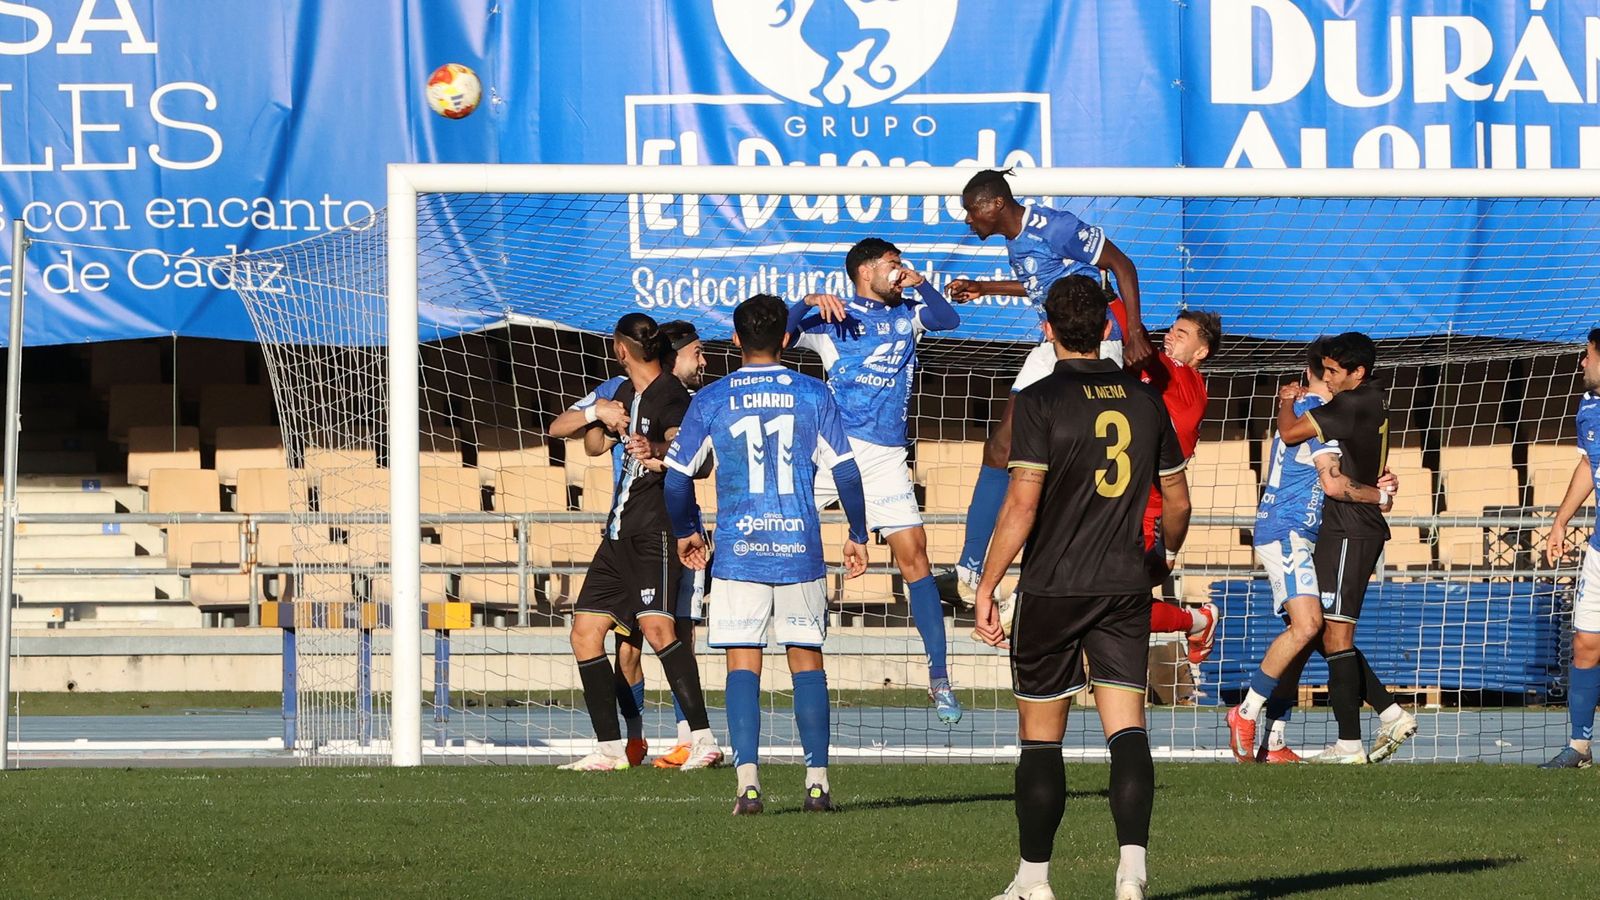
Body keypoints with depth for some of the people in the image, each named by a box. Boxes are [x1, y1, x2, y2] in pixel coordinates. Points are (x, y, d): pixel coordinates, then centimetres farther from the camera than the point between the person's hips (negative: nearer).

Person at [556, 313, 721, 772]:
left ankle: (704, 738, -27)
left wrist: (657, 452, -47)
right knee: (585, 632, 7)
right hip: (620, 532, 9)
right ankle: (610, 748, 12)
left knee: (657, 626, -24)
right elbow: (594, 446, 30)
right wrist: (599, 416, 11)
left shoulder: (671, 395, -9)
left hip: (654, 531, -9)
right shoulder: (627, 393, 17)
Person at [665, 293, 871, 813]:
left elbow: (677, 477, 4)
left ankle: (748, 781, -12)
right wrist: (857, 535, 14)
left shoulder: (711, 400, 1)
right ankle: (817, 782, 5)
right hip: (800, 550, 1)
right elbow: (846, 472, 2)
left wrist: (686, 532, 21)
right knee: (807, 660, 8)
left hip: (738, 551, -1)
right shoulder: (812, 396, 2)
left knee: (742, 664, 0)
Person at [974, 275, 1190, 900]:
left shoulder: (1041, 401, -9)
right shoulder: (1145, 400, 6)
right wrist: (1169, 551, 34)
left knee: (1040, 736, 6)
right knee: (1126, 727, -1)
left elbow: (1022, 503, -15)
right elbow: (1177, 501, 14)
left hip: (1052, 589, -3)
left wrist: (986, 589, -10)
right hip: (1125, 586, 3)